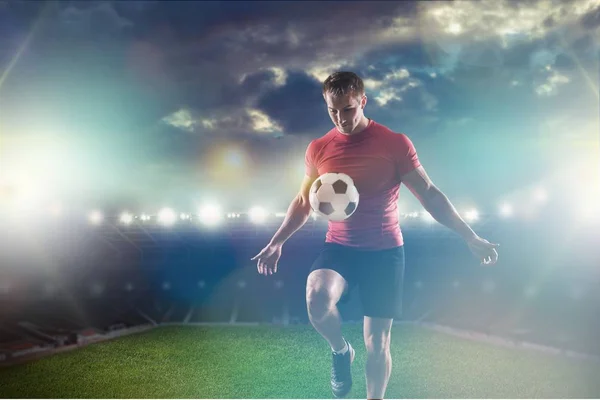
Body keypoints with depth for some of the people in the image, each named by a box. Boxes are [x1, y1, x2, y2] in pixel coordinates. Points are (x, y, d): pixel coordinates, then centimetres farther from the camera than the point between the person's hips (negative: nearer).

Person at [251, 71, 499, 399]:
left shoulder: (395, 144, -9)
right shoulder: (318, 149, 0)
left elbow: (429, 194, -4)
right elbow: (304, 202, 13)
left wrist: (470, 238, -8)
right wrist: (276, 242, 8)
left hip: (385, 251, -1)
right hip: (339, 247, 2)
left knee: (377, 342, 2)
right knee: (317, 299, -29)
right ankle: (340, 351, 3)